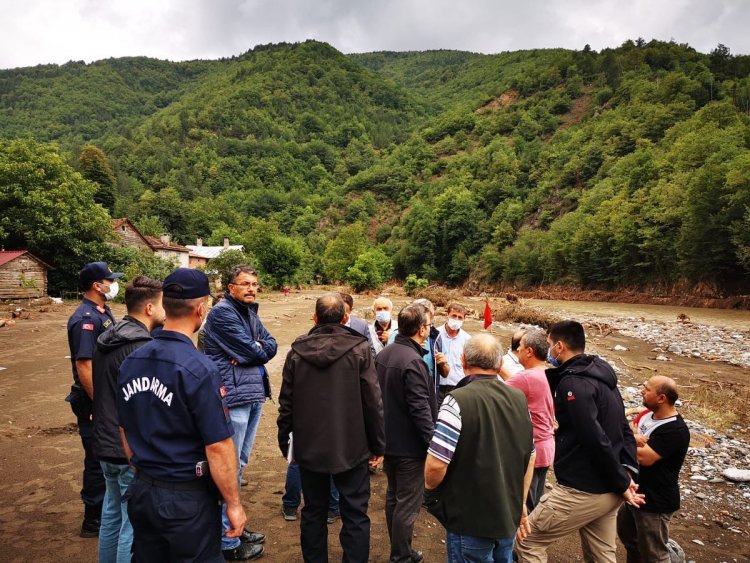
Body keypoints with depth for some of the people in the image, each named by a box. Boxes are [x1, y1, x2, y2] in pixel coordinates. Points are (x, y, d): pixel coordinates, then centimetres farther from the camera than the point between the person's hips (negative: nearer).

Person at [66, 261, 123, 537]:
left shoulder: (104, 313, 9)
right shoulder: (85, 319, -21)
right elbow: (83, 366, -24)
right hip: (95, 402, -9)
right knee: (98, 460, 4)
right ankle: (94, 521, 19)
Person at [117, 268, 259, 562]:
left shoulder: (129, 363, -1)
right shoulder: (199, 369, -23)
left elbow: (125, 432, 9)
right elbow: (218, 447, -21)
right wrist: (234, 504, -10)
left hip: (141, 492, 7)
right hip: (187, 498, -6)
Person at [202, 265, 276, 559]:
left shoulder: (250, 312, 16)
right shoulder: (222, 312, -11)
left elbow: (271, 346, 9)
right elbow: (251, 350, -16)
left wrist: (253, 351, -9)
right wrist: (259, 350, 4)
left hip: (254, 395, 9)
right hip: (233, 397, -9)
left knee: (239, 464, 18)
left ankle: (233, 525, 32)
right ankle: (227, 541, 10)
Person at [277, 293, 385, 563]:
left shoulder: (297, 351, -3)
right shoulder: (359, 349, -11)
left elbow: (286, 401, 2)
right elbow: (373, 401, -10)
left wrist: (284, 441, 13)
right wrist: (377, 444, 0)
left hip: (309, 446, 3)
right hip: (351, 447, -3)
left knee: (313, 511, 18)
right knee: (355, 515, 8)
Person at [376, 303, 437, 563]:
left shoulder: (383, 355, 3)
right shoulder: (413, 361, -25)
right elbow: (421, 409, -24)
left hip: (388, 439, 9)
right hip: (409, 444, -9)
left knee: (393, 495, 21)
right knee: (408, 502, 6)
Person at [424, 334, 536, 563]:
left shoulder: (458, 401, -23)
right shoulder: (519, 398, -1)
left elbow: (436, 465, -26)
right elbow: (529, 458, 8)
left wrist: (429, 488, -4)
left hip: (470, 520, -6)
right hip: (510, 517, 6)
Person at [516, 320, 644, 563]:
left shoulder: (572, 383, -20)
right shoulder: (602, 377, 10)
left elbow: (596, 439, -24)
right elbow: (623, 429, 12)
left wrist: (622, 483, -14)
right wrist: (629, 470, 1)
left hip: (581, 490, -9)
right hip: (609, 489, 9)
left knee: (527, 541, 7)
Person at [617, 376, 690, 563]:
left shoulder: (675, 430, -26)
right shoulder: (648, 415, 2)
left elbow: (645, 457, -31)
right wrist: (633, 439, -19)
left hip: (655, 502, -9)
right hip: (634, 493, 9)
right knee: (627, 535, 26)